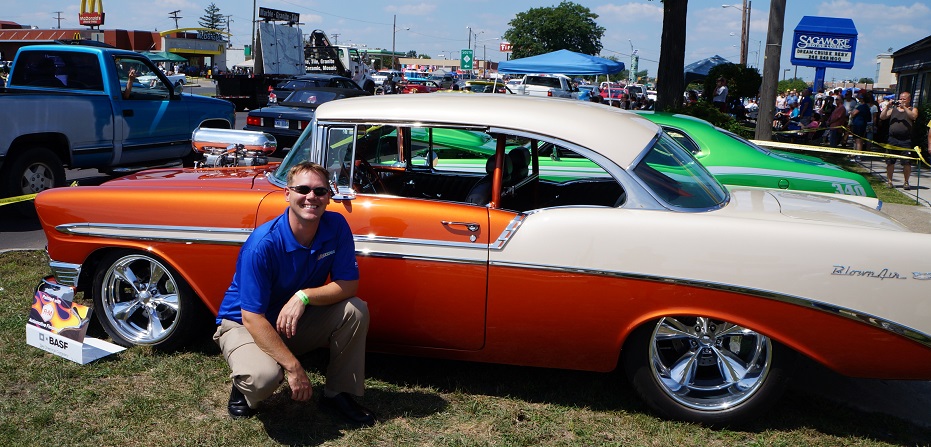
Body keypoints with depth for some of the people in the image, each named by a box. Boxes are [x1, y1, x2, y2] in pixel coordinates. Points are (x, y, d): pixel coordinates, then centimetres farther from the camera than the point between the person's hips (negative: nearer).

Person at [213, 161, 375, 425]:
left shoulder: (336, 226, -15)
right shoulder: (263, 245, -29)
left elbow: (349, 284, -12)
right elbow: (252, 318, -28)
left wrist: (305, 296, -31)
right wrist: (294, 368, -30)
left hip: (296, 321, 5)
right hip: (244, 324, -5)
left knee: (355, 310, -18)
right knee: (264, 376, -34)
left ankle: (338, 393, 1)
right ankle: (244, 387, 5)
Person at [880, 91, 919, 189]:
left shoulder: (913, 109, 10)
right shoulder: (893, 109, 15)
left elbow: (913, 116, -12)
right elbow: (882, 117, 4)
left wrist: (904, 107, -17)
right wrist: (887, 107, -6)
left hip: (906, 141, -2)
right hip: (892, 139, 2)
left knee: (907, 162, -4)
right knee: (890, 162, 5)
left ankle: (906, 182, 7)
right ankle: (889, 181, 18)